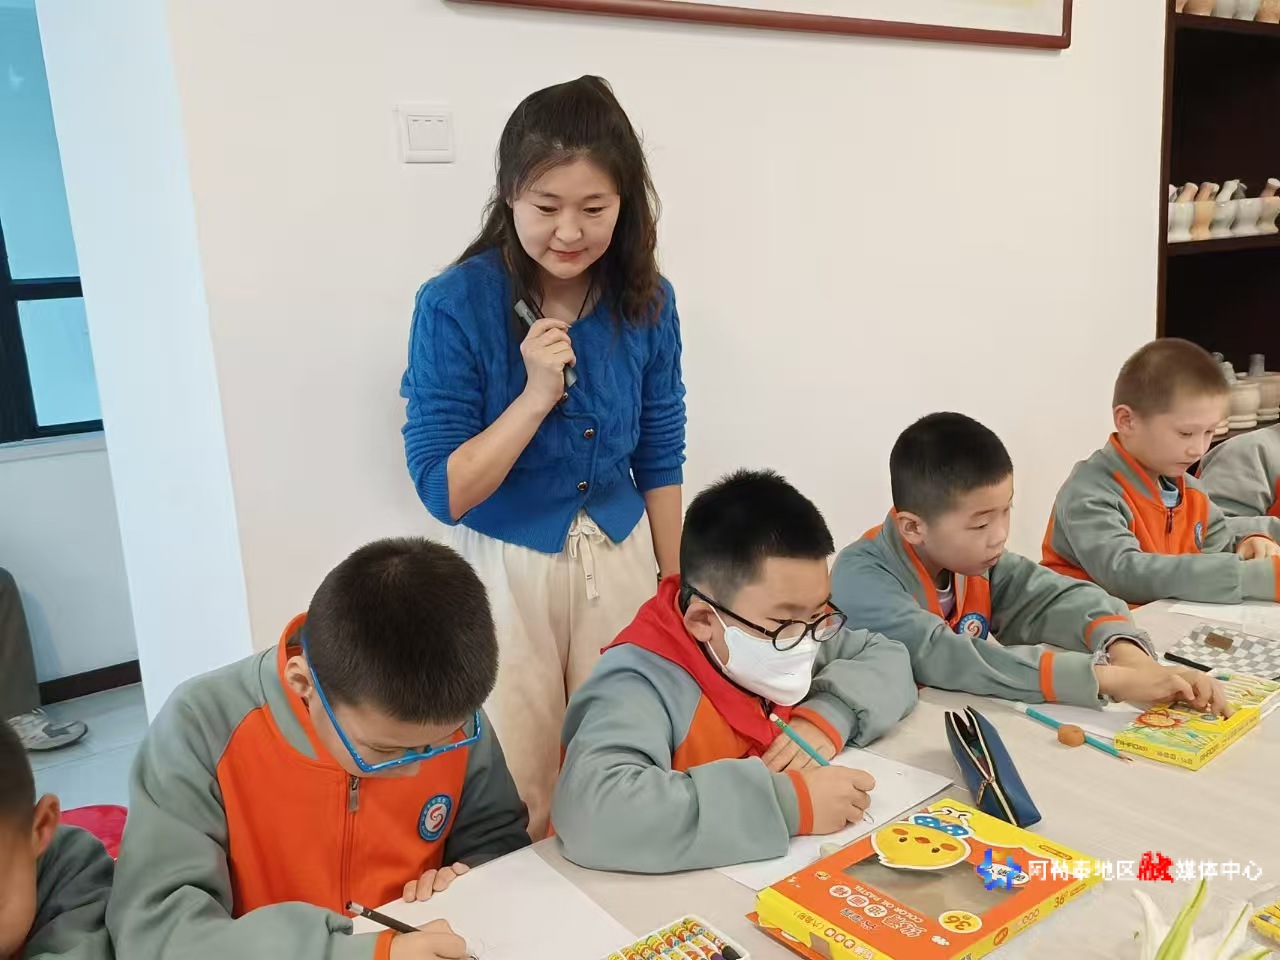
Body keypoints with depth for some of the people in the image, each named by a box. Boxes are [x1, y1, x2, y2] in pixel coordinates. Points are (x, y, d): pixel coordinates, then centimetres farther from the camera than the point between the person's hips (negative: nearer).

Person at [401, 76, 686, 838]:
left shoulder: (647, 302, -5)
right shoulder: (456, 305, -16)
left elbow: (660, 462, 4)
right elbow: (444, 494, -15)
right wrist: (536, 395, -26)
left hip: (623, 558, 3)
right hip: (508, 571, -2)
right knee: (513, 811, 12)